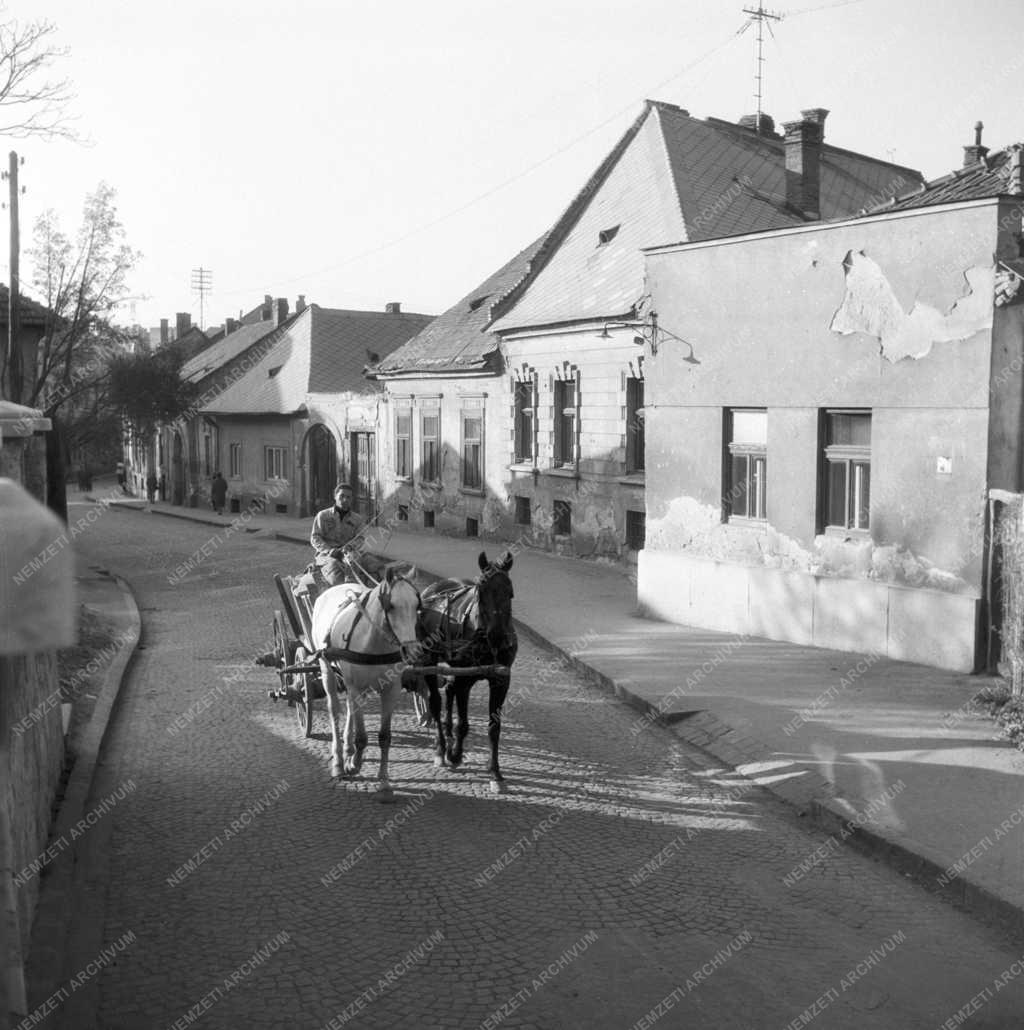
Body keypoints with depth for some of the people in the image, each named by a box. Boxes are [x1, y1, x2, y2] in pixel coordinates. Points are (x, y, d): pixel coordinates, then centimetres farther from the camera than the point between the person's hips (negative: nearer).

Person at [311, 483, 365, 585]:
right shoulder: (322, 515, 16)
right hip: (326, 555, 0)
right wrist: (331, 551, -10)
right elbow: (315, 538, 8)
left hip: (347, 554, 0)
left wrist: (350, 546, -15)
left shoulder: (357, 519, 20)